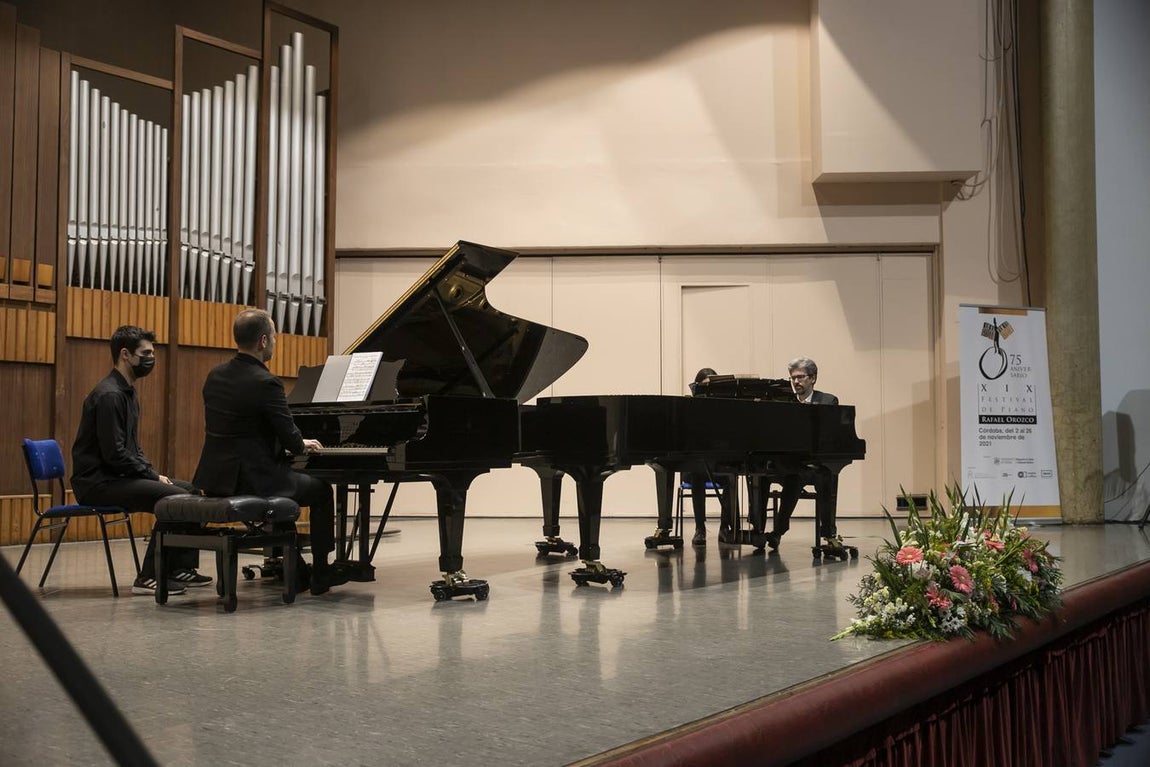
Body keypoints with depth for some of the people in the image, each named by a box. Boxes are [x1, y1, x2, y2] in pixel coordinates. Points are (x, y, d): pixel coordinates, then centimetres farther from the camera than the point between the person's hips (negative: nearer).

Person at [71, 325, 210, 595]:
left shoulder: (128, 392, 15)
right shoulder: (109, 395, -18)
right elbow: (114, 454, -23)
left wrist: (152, 472, 5)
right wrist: (153, 476, -14)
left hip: (118, 475, 10)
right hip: (98, 482, -10)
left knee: (190, 491, 8)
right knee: (174, 498, -23)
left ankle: (181, 569, 11)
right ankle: (149, 577, -15)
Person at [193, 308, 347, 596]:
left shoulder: (215, 376, 7)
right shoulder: (265, 383, -18)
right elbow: (290, 437, -14)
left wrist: (294, 444, 20)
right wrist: (303, 445, 11)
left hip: (216, 479, 8)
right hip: (252, 480, -8)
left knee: (283, 484, 33)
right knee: (322, 490, 15)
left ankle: (295, 571, 35)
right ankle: (321, 574, 20)